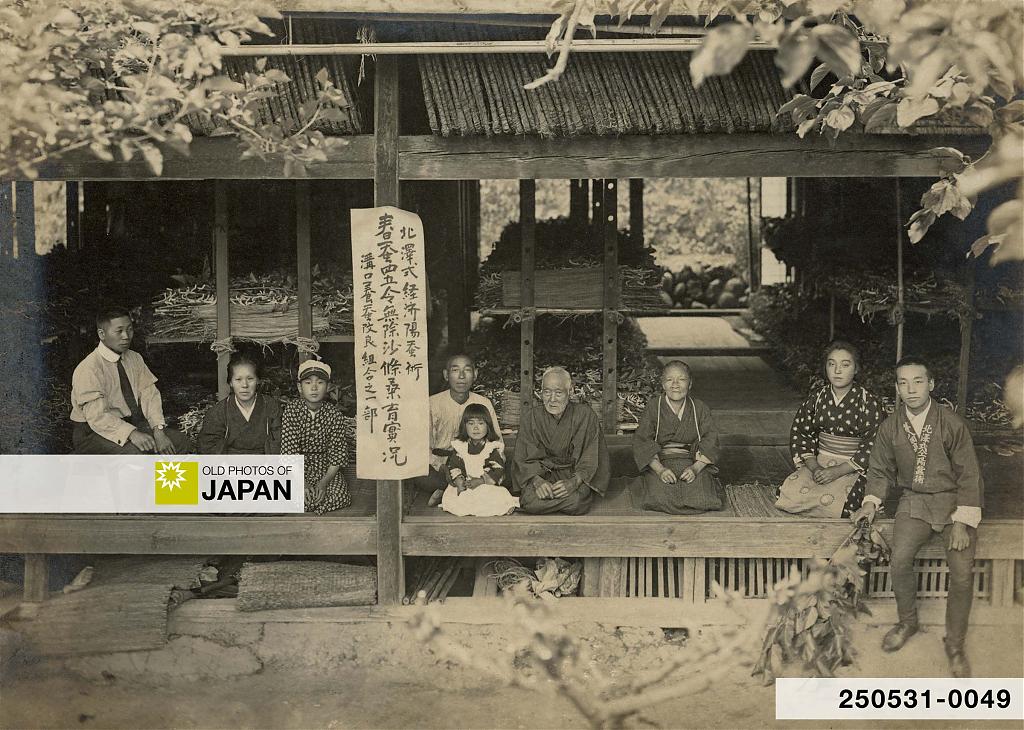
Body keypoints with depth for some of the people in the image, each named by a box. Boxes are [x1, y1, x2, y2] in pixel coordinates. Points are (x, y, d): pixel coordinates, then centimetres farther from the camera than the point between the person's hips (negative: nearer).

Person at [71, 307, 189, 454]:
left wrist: (158, 431, -15)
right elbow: (97, 416, -26)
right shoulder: (88, 370, -18)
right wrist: (132, 433, -38)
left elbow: (149, 395, 1)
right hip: (91, 434, -7)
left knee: (179, 441, -7)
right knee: (135, 452, -33)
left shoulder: (134, 359, 5)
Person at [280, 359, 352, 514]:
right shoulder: (291, 411, -10)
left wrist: (324, 482, -19)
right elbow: (290, 452, -13)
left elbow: (337, 453, -6)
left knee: (340, 495, -23)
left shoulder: (334, 413, -6)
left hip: (325, 468, 2)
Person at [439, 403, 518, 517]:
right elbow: (454, 467, 1)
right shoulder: (459, 445, 9)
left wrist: (480, 481, -18)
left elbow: (498, 470, -7)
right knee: (450, 501, -23)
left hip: (488, 486, -2)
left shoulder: (494, 447, 1)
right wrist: (459, 482, -19)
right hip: (464, 487, 2)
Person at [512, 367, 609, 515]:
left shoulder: (586, 415, -5)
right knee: (531, 502, -31)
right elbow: (524, 459, -3)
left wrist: (574, 482, -26)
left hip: (575, 474, 0)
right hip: (543, 474, 0)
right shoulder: (530, 418, -1)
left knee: (576, 502, -33)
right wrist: (537, 480, -24)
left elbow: (591, 459, -8)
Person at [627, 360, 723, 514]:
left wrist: (695, 468, -19)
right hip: (659, 463, -1)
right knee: (659, 498, -28)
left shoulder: (700, 409, 4)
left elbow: (710, 440, -2)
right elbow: (641, 441, -7)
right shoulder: (653, 408, -1)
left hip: (695, 462, 1)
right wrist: (660, 469, -22)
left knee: (702, 500, -24)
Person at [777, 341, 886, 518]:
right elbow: (799, 432, 7)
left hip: (854, 469, -4)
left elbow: (874, 446, -11)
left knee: (832, 501, -32)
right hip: (819, 463, 4)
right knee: (790, 491, -22)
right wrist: (813, 467, -10)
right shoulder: (817, 397, 8)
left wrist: (837, 471, -18)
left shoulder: (869, 402, -6)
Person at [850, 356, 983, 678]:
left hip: (954, 501, -2)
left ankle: (955, 645, 2)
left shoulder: (952, 424, -11)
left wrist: (961, 522, -14)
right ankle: (907, 621, 7)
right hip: (914, 501, 2)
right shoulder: (890, 428, -1)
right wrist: (872, 502, -3)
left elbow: (969, 475, -7)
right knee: (899, 560, -21)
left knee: (962, 572, -19)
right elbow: (880, 470, 13)